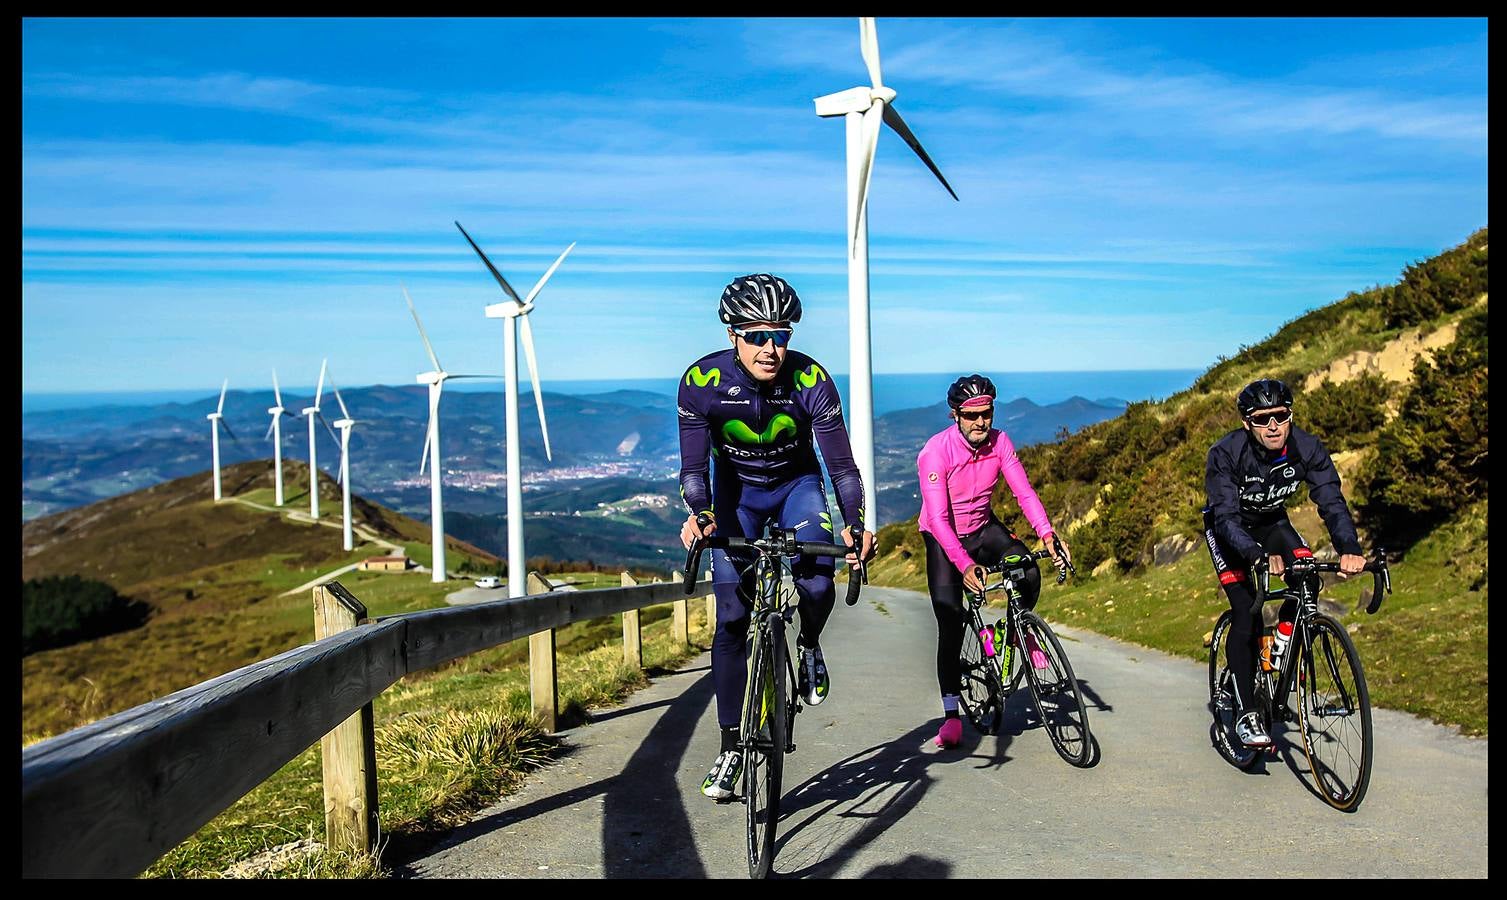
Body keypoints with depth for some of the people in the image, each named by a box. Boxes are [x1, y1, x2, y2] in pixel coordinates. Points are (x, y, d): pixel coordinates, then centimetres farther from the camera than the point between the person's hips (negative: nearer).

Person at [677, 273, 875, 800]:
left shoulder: (811, 380, -25)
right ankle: (732, 746, 7)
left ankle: (809, 646, 10)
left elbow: (841, 463, -23)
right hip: (737, 491, 1)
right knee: (732, 618, -5)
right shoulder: (701, 382, -25)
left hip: (797, 484, 0)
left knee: (817, 586, -27)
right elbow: (693, 465, -24)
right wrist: (700, 515, -43)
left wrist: (855, 524, -38)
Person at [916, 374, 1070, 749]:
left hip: (983, 528, 3)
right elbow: (938, 519, -31)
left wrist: (1048, 534, -32)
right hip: (942, 538, -3)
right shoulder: (936, 452, -26)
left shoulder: (999, 442, -13)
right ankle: (952, 715, 1)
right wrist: (965, 566, -41)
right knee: (950, 625, -10)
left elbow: (1024, 492, -15)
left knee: (1029, 572, -26)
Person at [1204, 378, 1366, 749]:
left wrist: (1349, 548, -48)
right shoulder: (1225, 454, -32)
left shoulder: (1307, 448, -23)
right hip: (1227, 528, -4)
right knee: (1247, 612, -17)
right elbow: (1227, 517, -38)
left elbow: (1331, 501, -30)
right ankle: (1246, 714, -11)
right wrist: (1259, 556, -56)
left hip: (1271, 522, 4)